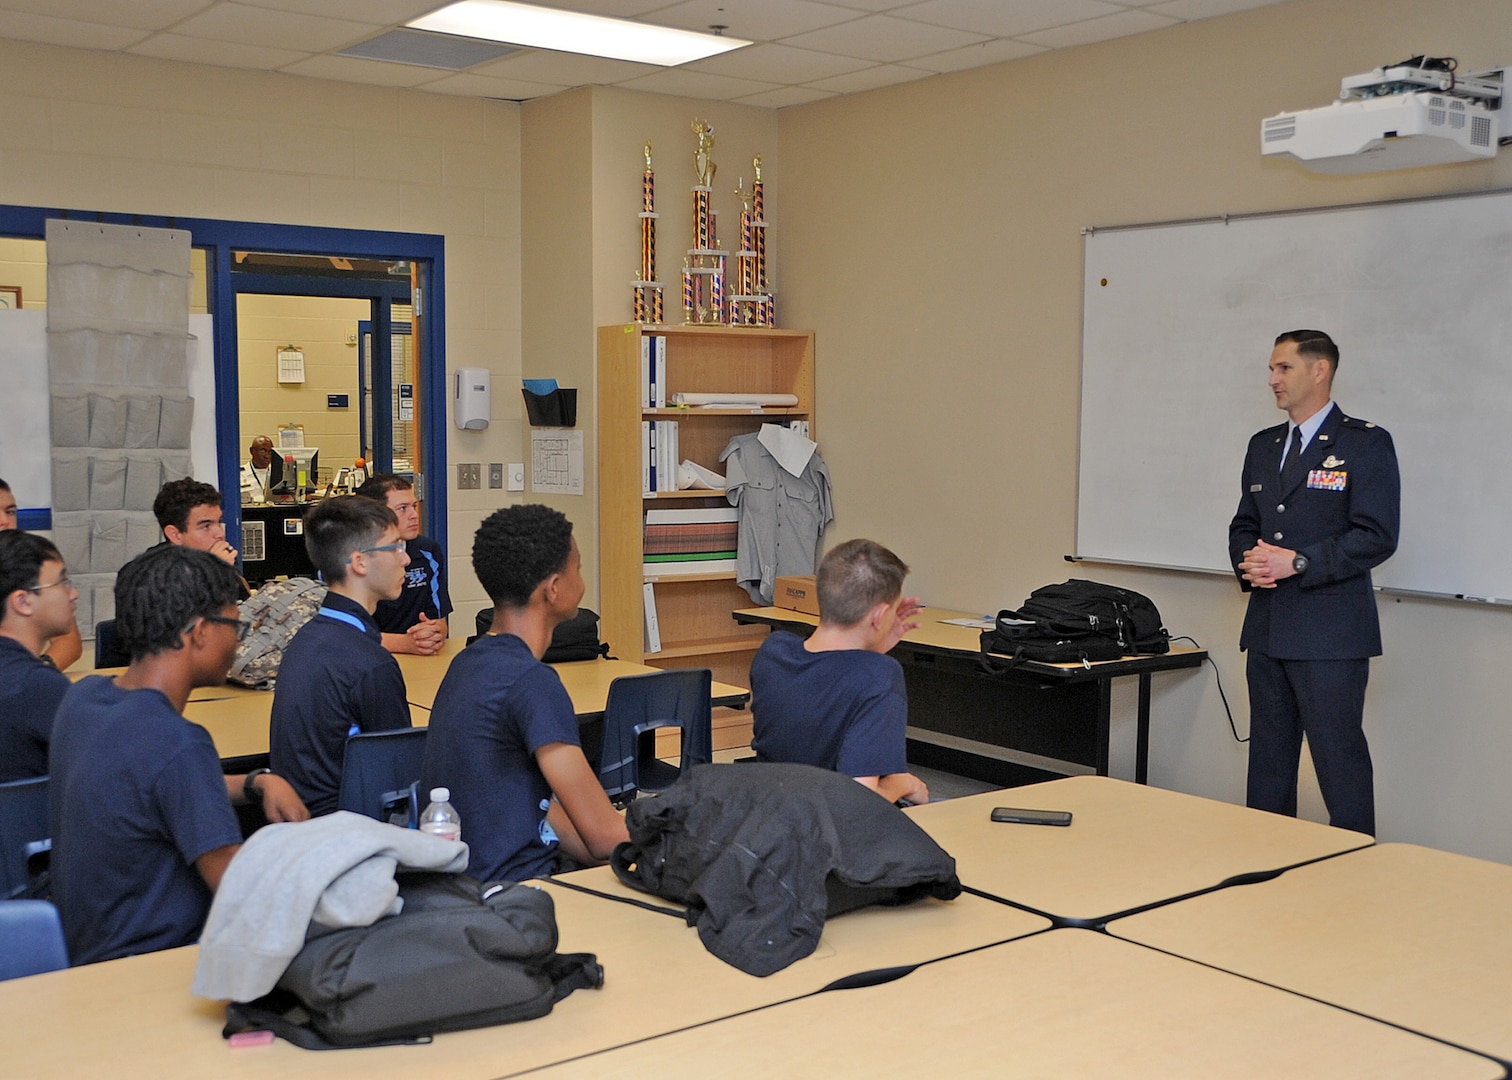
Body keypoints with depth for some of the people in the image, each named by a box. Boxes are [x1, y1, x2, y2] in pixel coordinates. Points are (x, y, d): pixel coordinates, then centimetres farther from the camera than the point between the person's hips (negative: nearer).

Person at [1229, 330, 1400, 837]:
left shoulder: (1366, 443, -5)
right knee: (1268, 759, 13)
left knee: (1340, 758, -5)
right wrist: (1249, 562, -3)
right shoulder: (1263, 446, 16)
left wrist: (1297, 562, -19)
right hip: (1268, 628, 7)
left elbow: (1377, 537, -12)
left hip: (1330, 633, -7)